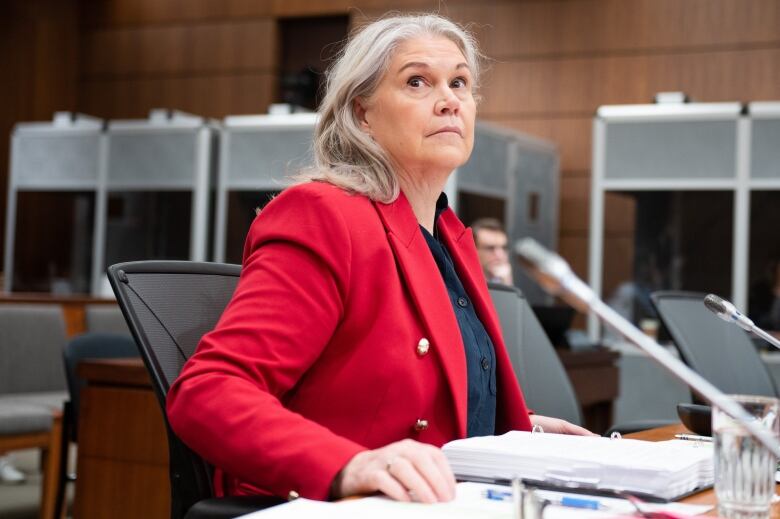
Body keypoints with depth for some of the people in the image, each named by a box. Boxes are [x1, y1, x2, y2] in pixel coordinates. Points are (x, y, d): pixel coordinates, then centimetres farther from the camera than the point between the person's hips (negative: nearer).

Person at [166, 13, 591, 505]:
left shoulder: (452, 237, 13)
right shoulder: (321, 216, -12)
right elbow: (205, 392, -22)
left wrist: (522, 428, 11)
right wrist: (348, 466, -35)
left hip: (453, 503, 8)